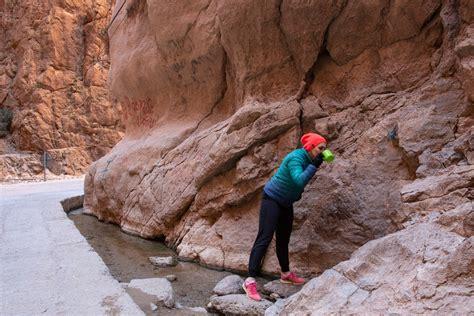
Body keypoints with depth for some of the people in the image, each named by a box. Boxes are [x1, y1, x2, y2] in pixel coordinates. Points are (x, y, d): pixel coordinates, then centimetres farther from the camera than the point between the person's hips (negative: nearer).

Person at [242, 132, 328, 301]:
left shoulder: (308, 159, 3)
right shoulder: (295, 158, -23)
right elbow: (300, 180, -37)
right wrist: (314, 165, -33)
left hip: (286, 203, 9)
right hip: (272, 199, -9)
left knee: (284, 239, 17)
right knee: (264, 238, -14)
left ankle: (285, 274, 32)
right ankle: (250, 281, -14)